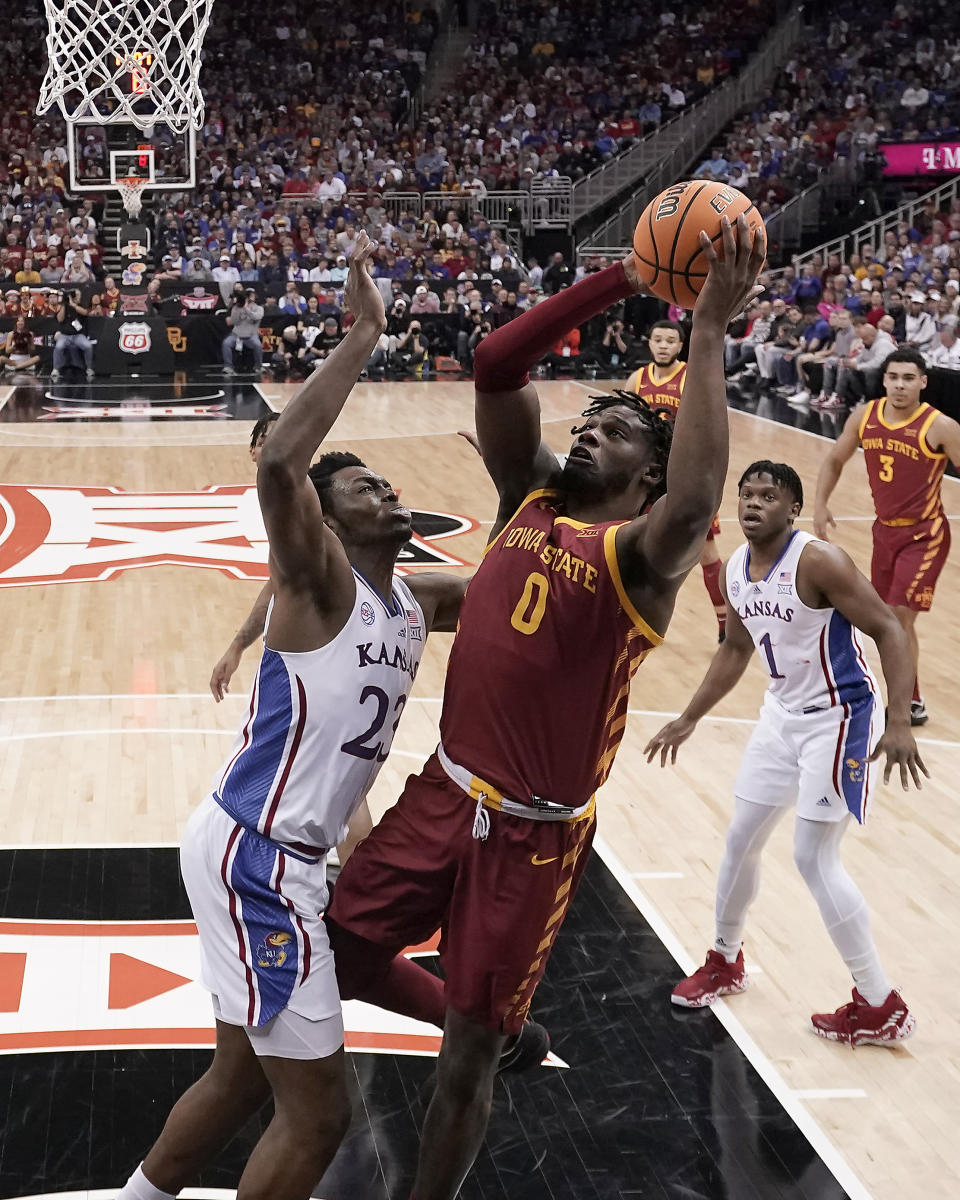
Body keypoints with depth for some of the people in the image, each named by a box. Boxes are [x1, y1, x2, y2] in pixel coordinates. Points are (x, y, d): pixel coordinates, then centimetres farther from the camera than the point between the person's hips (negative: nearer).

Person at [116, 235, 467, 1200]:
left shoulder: (411, 604, 11)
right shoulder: (319, 581, -14)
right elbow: (279, 463, -34)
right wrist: (362, 338, -31)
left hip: (268, 853, 10)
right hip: (255, 855, -10)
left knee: (242, 1075, 23)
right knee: (315, 1114, -3)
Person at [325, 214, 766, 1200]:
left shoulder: (642, 556, -13)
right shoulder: (529, 498, 3)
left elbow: (696, 503, -38)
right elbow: (495, 367, -7)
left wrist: (709, 326, -36)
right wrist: (623, 282, -14)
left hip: (533, 836, -6)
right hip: (443, 792, 6)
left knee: (467, 1056, 4)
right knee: (333, 966, 12)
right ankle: (497, 1020, 37)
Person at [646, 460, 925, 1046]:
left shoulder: (817, 560, -22)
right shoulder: (737, 569, 2)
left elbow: (890, 631, -22)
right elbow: (736, 651, 18)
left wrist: (900, 724, -31)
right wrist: (688, 720, 22)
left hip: (840, 717, -8)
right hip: (784, 713, 8)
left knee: (815, 858, -8)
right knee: (742, 839, 14)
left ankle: (882, 1008, 4)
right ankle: (726, 962, 38)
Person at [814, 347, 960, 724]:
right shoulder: (864, 417, -4)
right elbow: (835, 460, 12)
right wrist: (821, 504, 2)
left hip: (924, 534, -6)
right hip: (885, 528, 6)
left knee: (900, 615, -12)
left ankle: (911, 704, 3)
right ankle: (908, 696, 31)